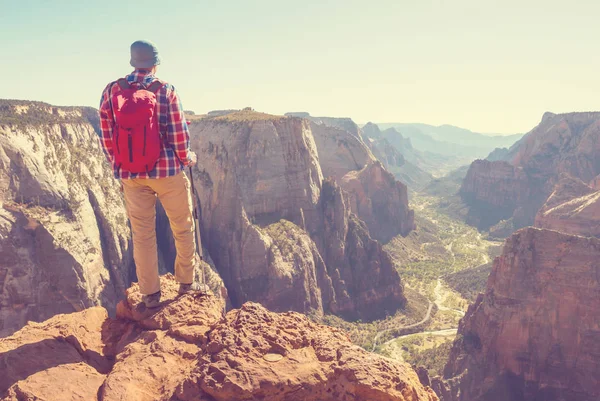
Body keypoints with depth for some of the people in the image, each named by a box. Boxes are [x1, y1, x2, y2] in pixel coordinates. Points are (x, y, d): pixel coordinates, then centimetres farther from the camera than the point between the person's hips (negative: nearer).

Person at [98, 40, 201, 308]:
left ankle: (149, 294, 18)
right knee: (182, 228, 16)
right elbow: (179, 133, -9)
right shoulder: (166, 91, -8)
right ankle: (186, 282, 27)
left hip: (130, 175, 2)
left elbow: (106, 137, 1)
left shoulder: (111, 91, -1)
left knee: (142, 234, 11)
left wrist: (117, 166, 16)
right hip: (168, 171, -2)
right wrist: (187, 158, 10)